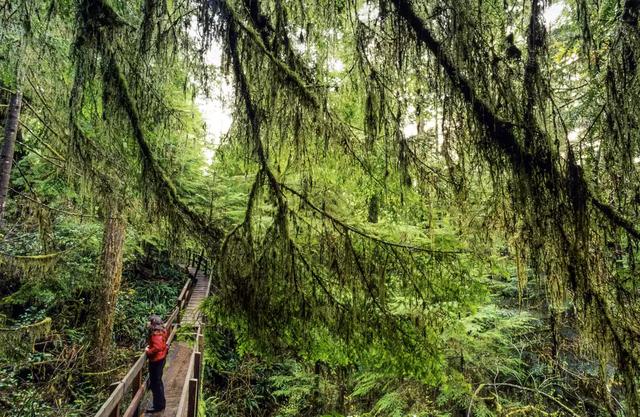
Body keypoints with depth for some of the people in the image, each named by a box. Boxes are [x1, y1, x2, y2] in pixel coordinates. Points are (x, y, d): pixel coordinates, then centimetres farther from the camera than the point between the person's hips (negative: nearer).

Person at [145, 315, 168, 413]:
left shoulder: (156, 334, -25)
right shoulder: (161, 331, 4)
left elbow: (157, 348, -34)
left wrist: (148, 351, -19)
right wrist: (150, 346, 7)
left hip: (156, 360, -10)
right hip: (161, 358, 10)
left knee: (155, 383, 3)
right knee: (158, 381, 21)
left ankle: (158, 406, 14)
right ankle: (161, 403, 33)